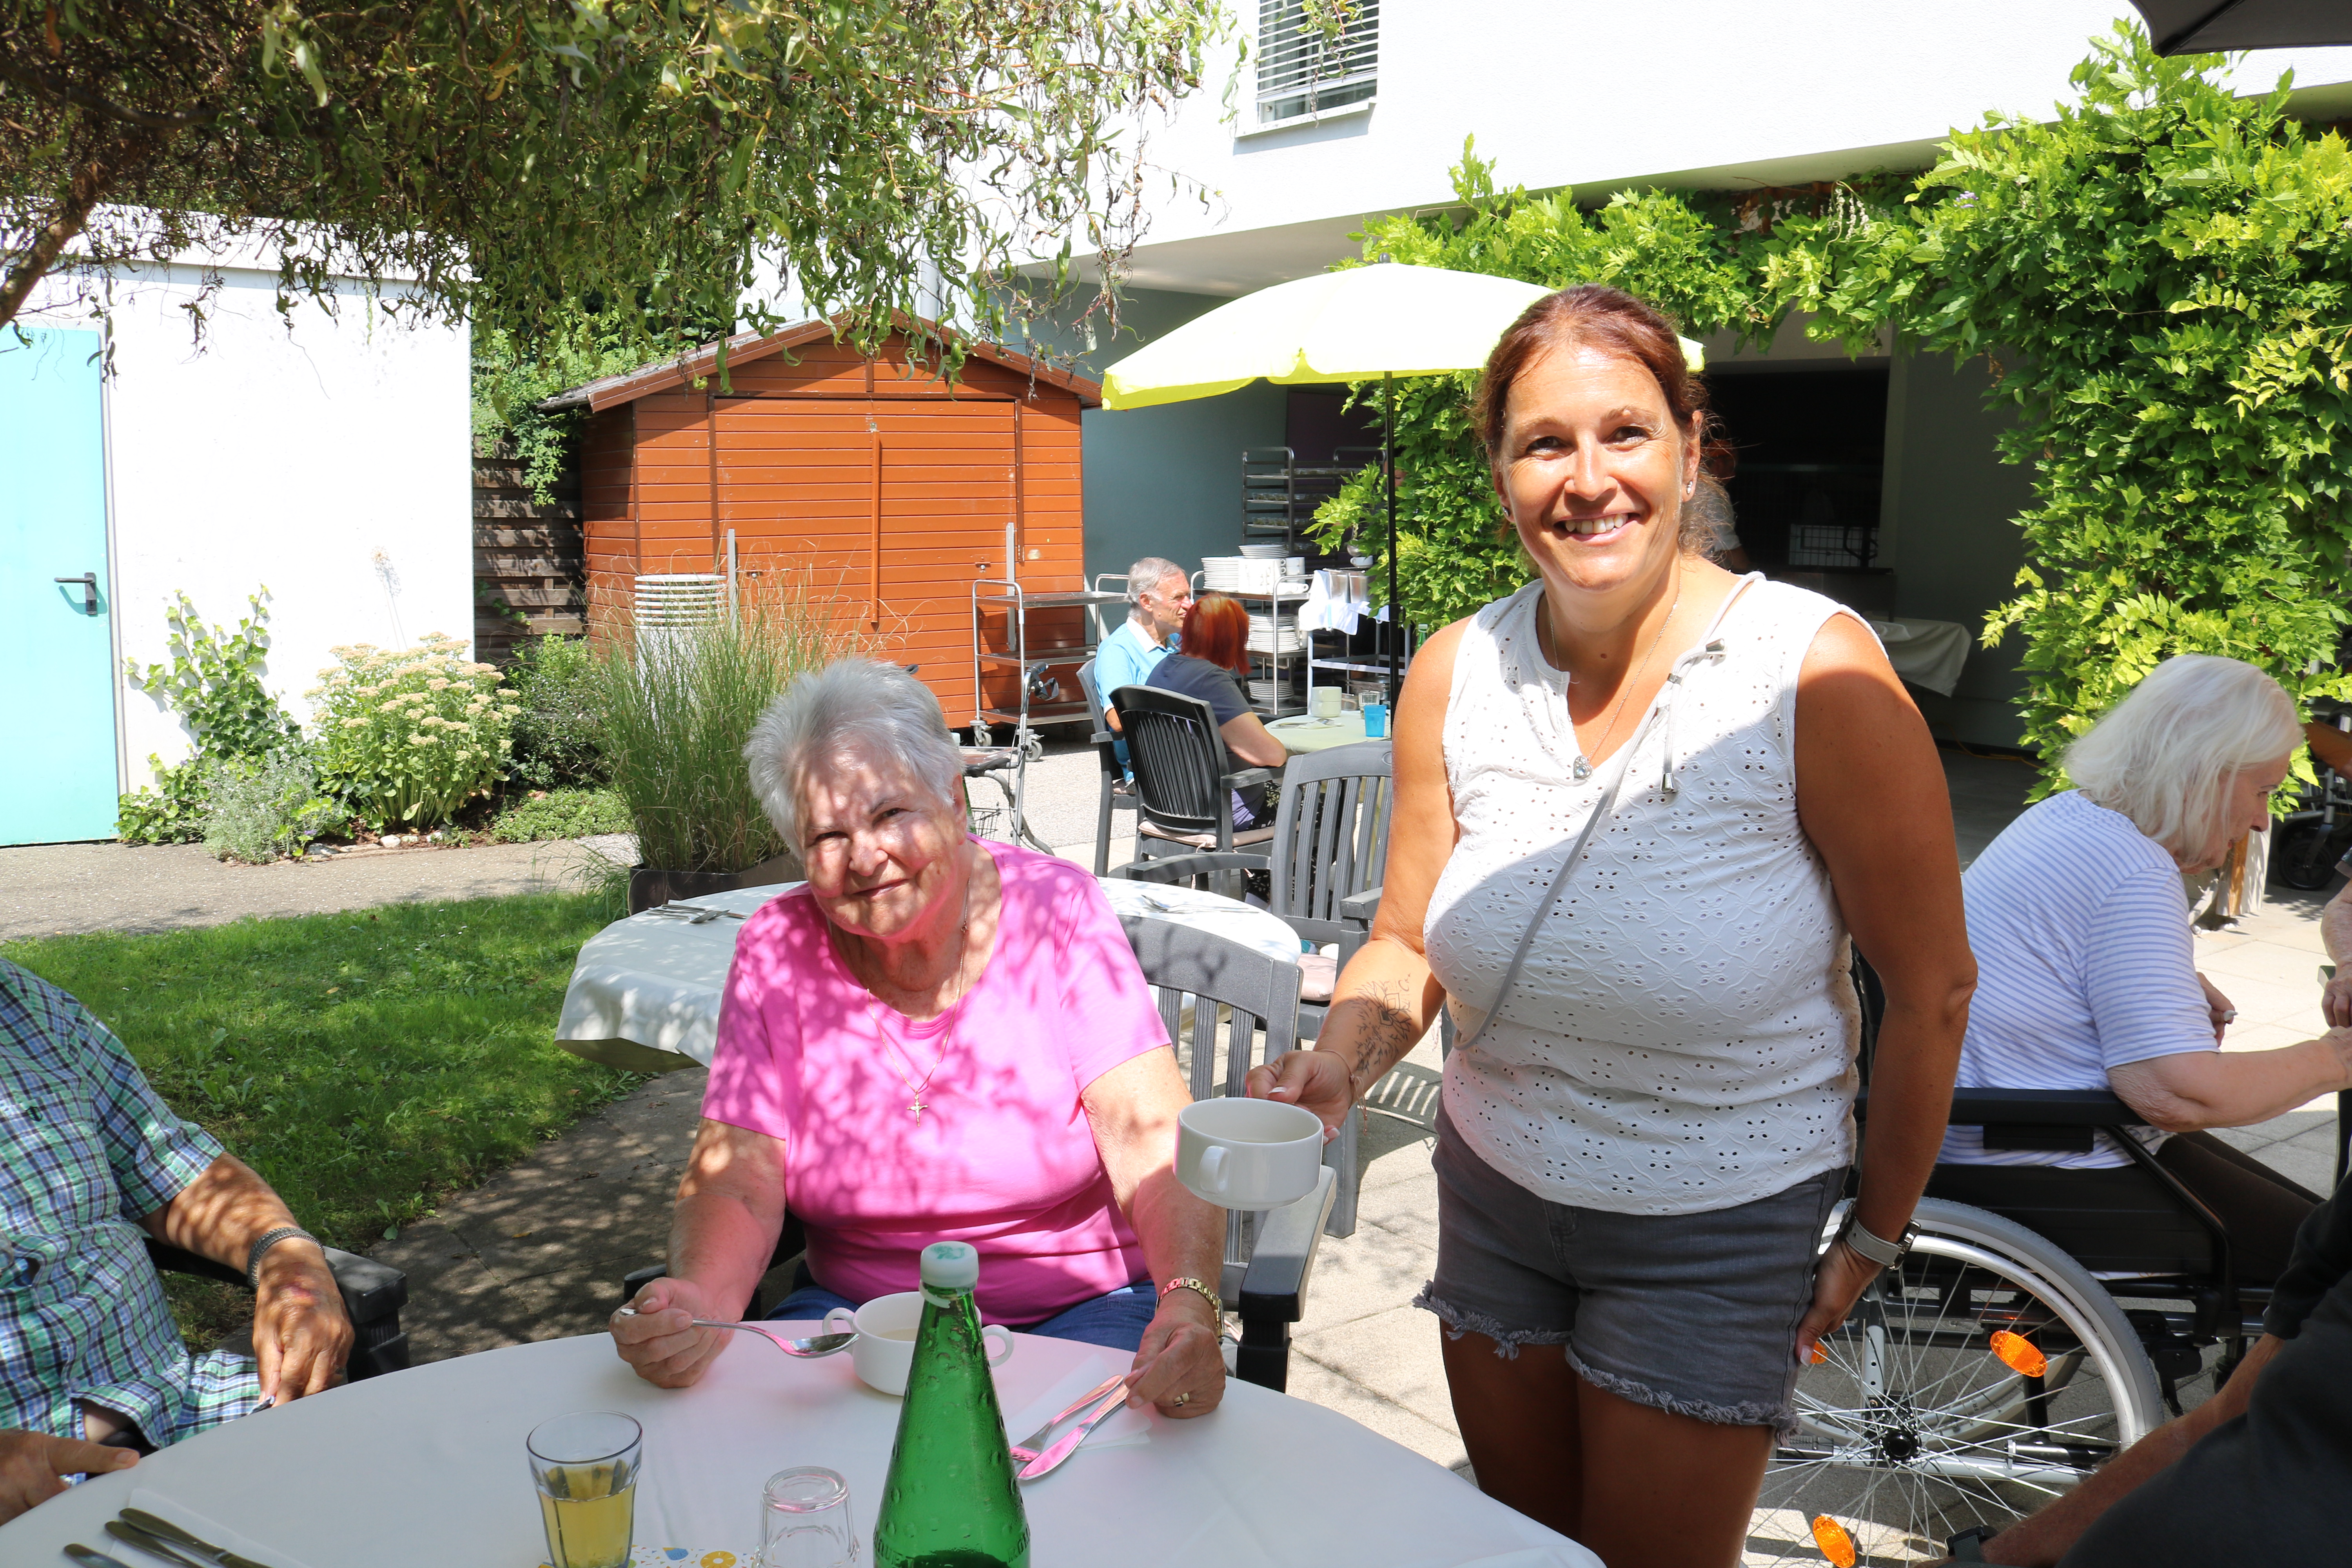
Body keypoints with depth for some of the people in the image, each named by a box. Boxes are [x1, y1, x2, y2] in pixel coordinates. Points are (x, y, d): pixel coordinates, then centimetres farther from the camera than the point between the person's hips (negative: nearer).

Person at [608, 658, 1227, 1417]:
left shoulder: (1056, 909, -10)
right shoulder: (777, 952, -4)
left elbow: (1152, 1135, -18)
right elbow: (736, 1179, -9)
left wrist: (1190, 1305, -37)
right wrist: (698, 1305, -32)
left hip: (1079, 1307, -1)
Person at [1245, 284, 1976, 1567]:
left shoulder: (1816, 671, -21)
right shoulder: (1454, 674, -9)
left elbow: (1930, 991, -11)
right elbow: (1408, 943, 2)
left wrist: (1875, 1237, -2)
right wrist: (1340, 1061, -18)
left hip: (1716, 1231, -4)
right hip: (1493, 1194, 4)